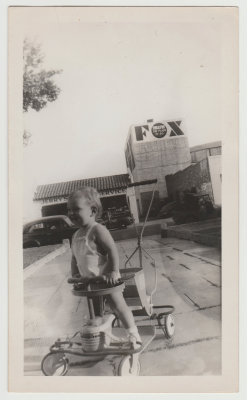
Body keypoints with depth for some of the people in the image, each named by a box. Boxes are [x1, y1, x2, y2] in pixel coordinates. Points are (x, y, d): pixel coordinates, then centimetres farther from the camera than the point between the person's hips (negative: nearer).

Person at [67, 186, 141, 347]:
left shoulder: (98, 230, -18)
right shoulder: (76, 236, 8)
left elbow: (112, 250, -24)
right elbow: (74, 257, 17)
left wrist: (114, 271, -30)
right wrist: (75, 274, 6)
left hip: (106, 278, -8)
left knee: (118, 305, -1)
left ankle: (133, 333, 16)